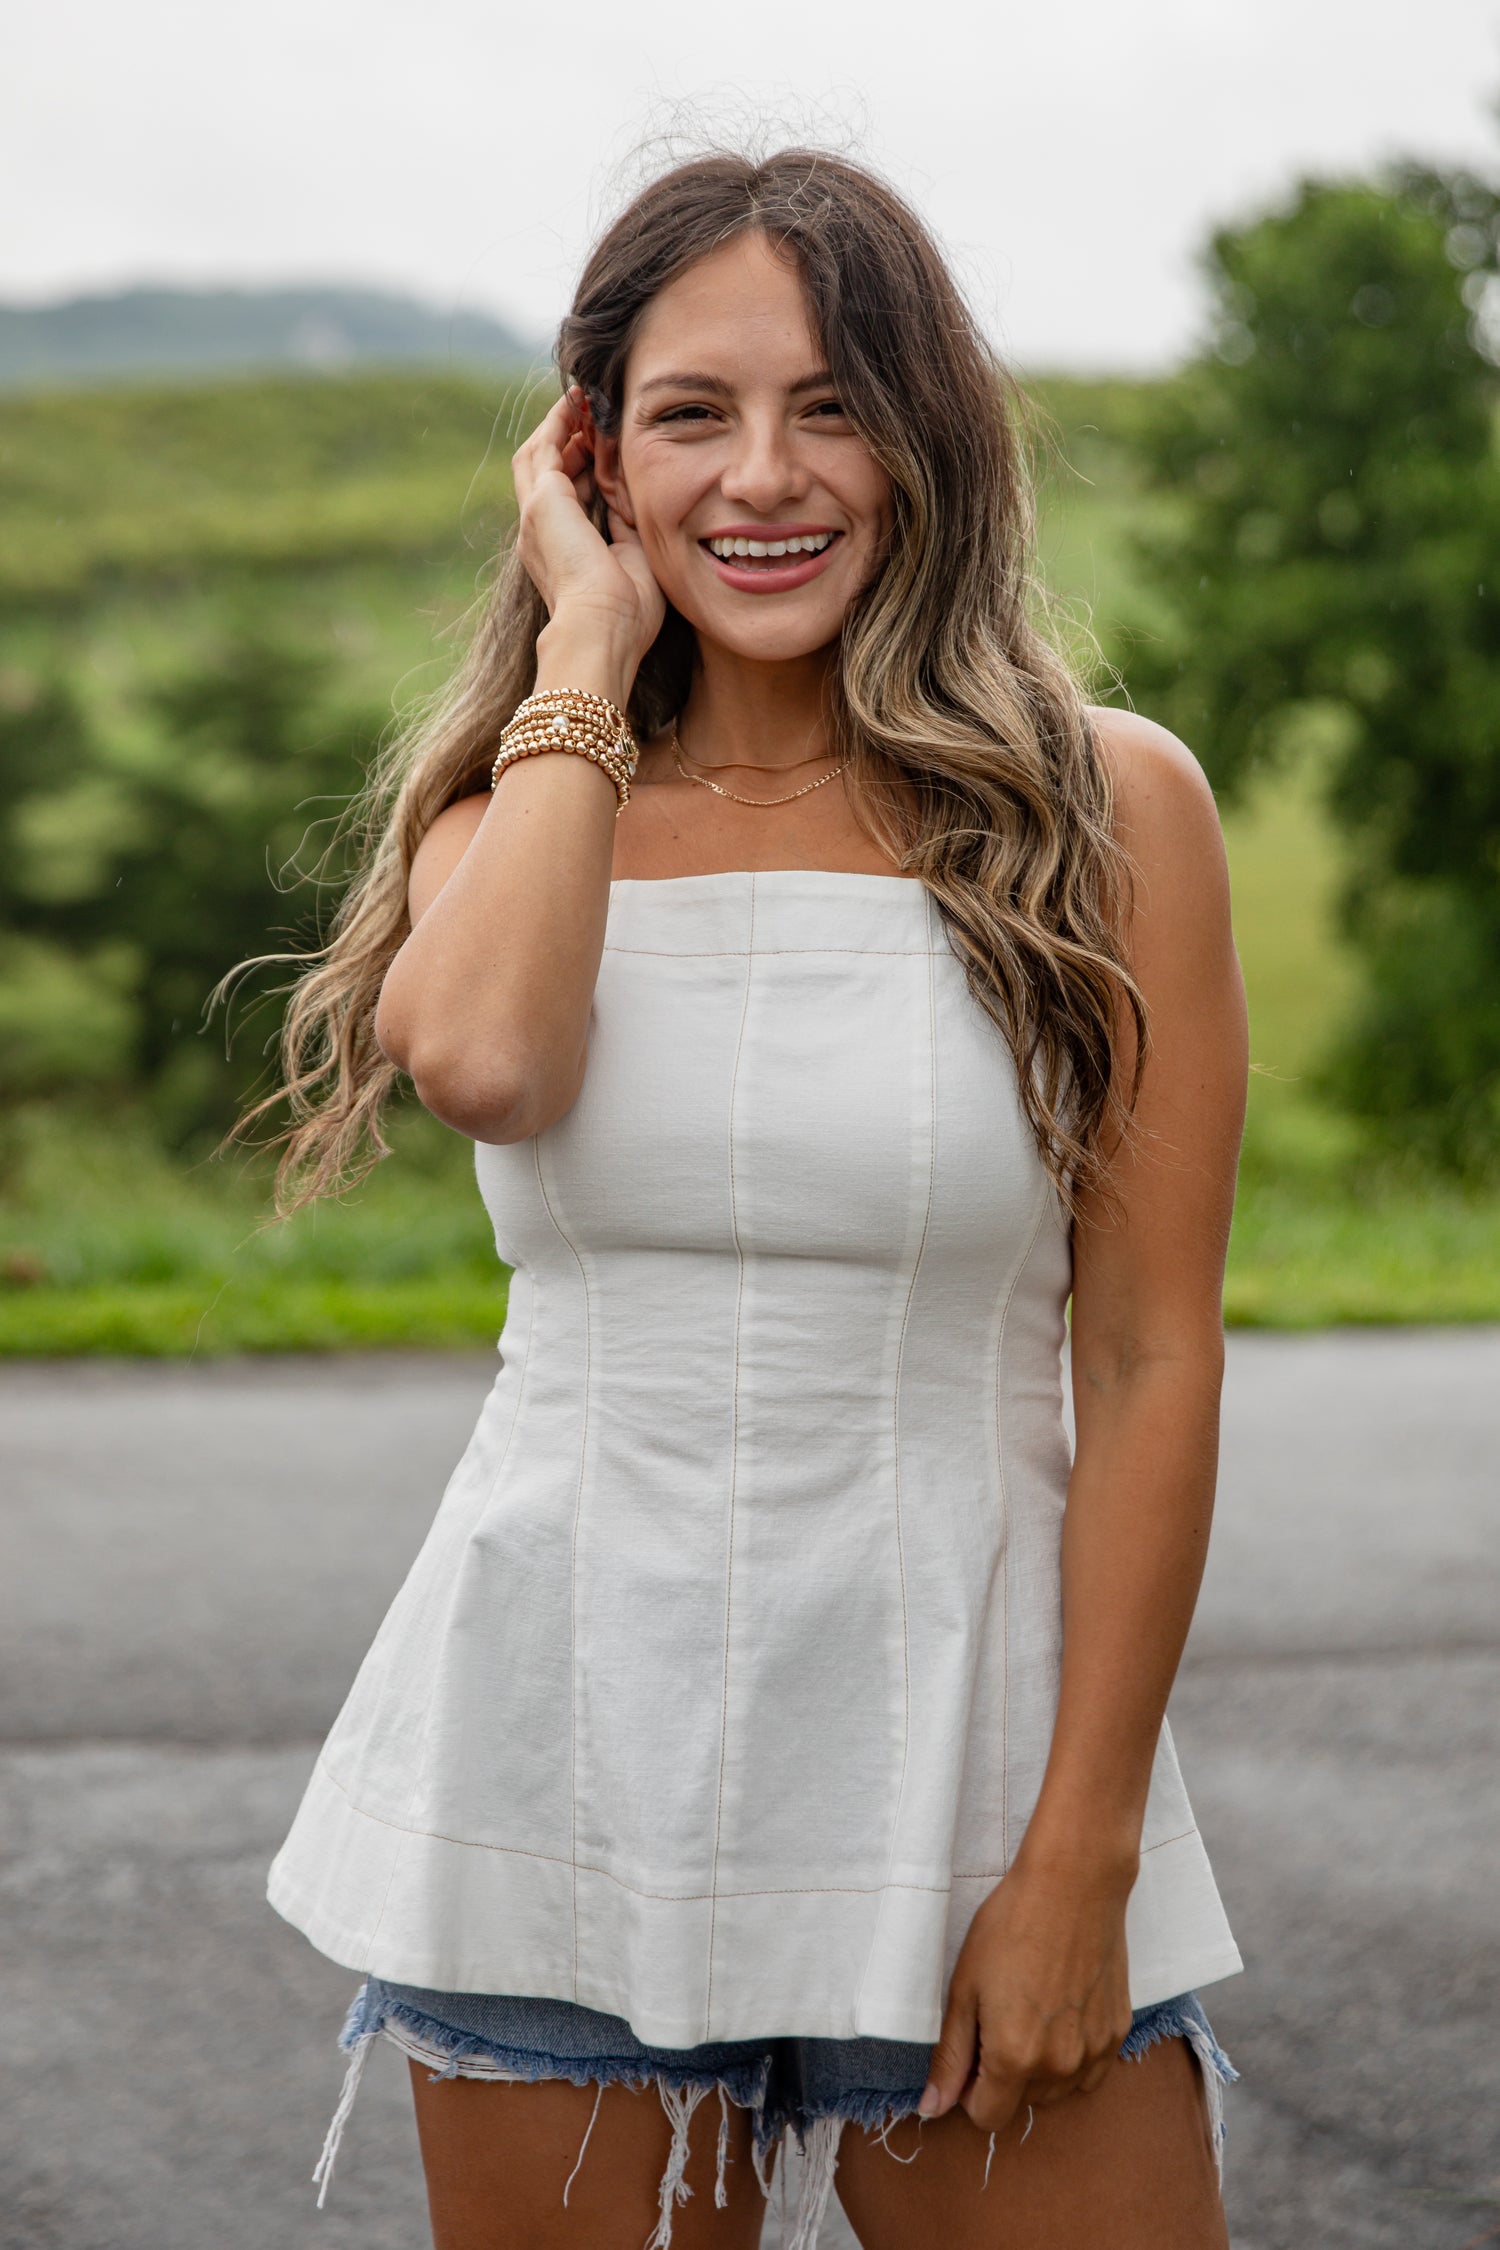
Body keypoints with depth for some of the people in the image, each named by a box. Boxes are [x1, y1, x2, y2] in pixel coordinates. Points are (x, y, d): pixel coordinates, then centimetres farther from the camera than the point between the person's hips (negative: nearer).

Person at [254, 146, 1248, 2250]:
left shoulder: (1106, 808, -2)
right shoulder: (523, 808, 7)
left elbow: (1152, 1363, -5)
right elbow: (478, 1056, -18)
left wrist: (1080, 1858, -9)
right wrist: (592, 645, -6)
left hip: (959, 1754, -2)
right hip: (564, 1752, 2)